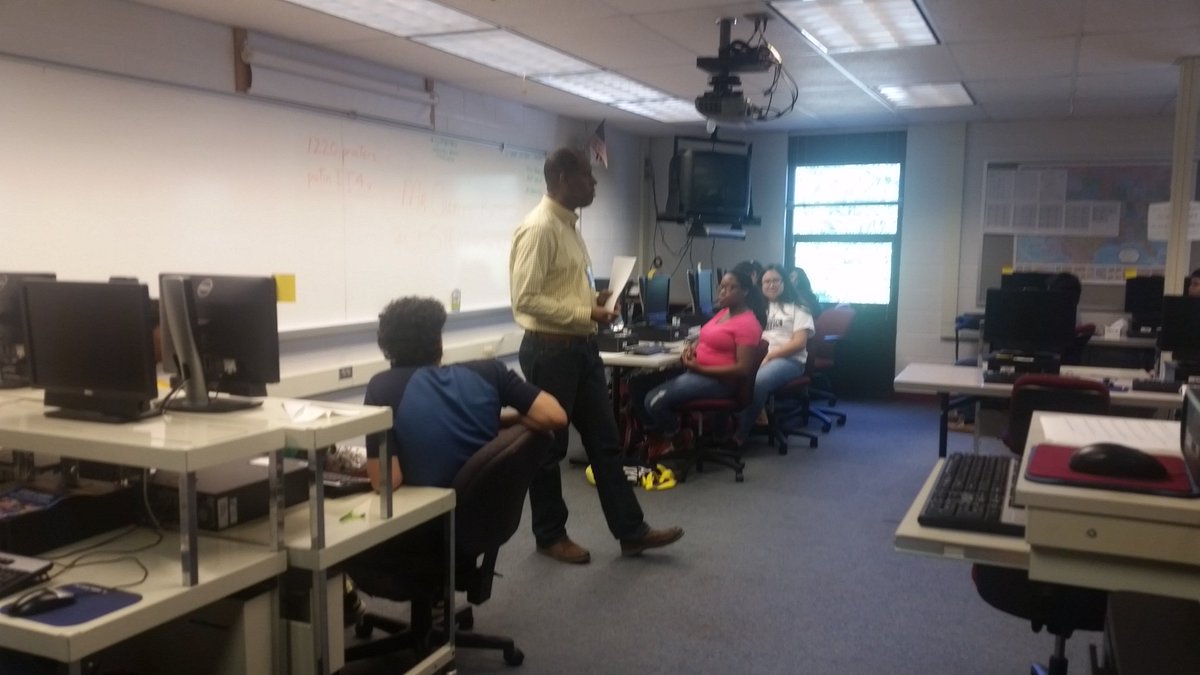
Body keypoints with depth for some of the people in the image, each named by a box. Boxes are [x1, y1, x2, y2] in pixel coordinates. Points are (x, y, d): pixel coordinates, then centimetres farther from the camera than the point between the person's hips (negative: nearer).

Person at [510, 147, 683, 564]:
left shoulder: (569, 225, 13)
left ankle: (631, 531, 20)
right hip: (549, 351, -9)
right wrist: (586, 314, -20)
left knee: (605, 441, 12)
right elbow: (526, 299, -23)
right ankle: (550, 535, 23)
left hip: (581, 347, 9)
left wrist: (594, 301, 4)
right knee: (549, 446, 6)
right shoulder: (538, 229, -17)